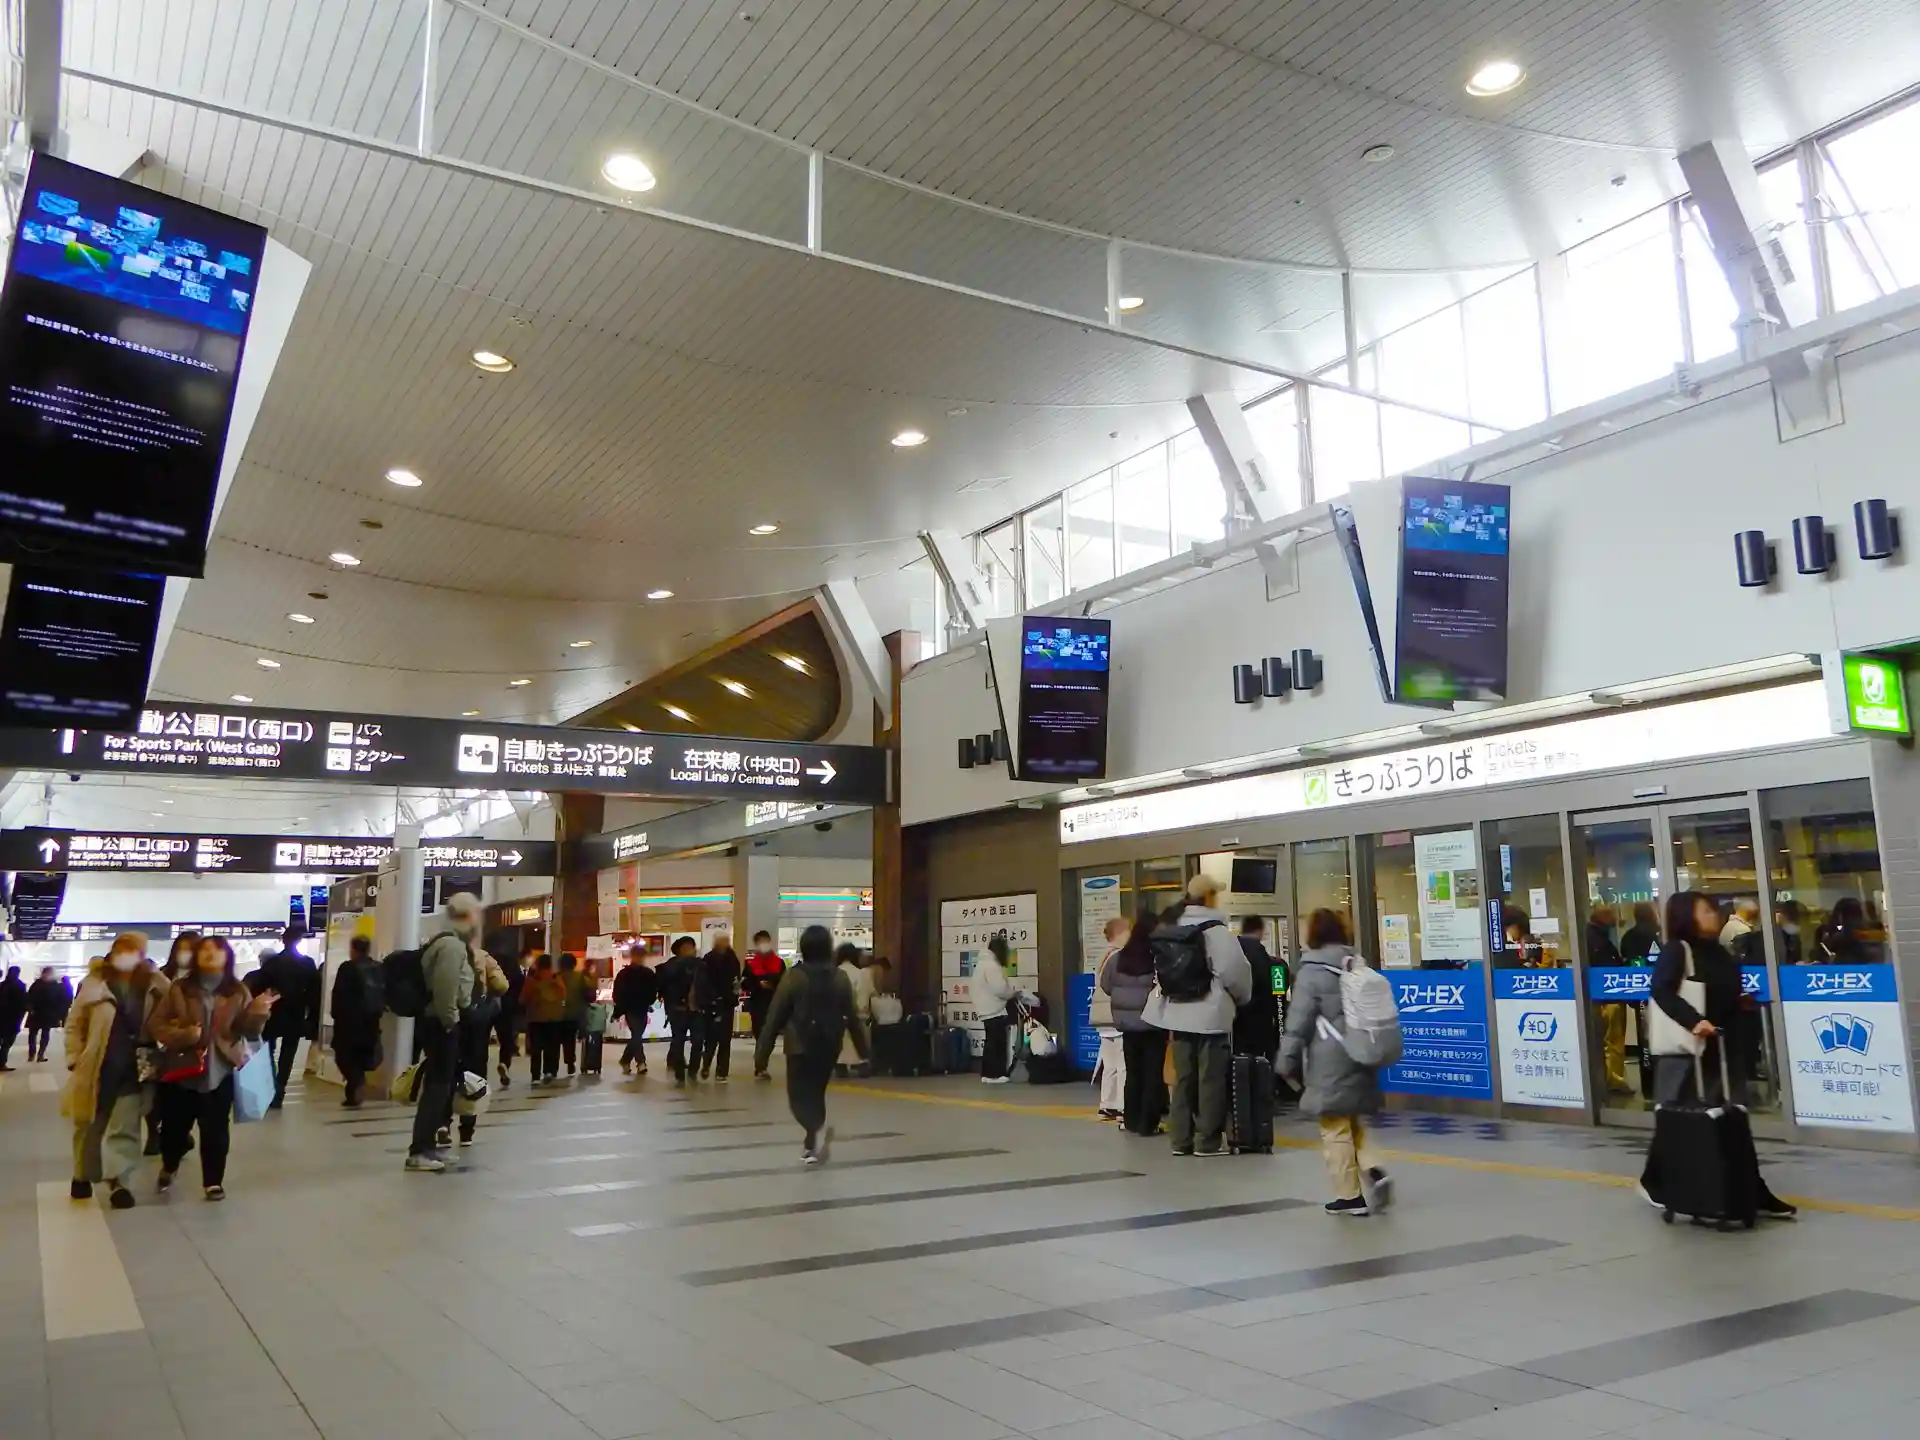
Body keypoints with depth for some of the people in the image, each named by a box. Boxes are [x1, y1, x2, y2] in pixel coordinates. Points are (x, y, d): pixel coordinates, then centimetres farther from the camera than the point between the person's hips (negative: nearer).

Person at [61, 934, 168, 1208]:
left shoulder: (154, 985, -4)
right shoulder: (95, 982, -6)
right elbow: (74, 1023, 1)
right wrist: (75, 1058, -3)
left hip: (133, 1070, 0)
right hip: (96, 1069, 0)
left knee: (125, 1127, -1)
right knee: (89, 1125, 16)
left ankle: (118, 1181, 5)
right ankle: (82, 1175, 35)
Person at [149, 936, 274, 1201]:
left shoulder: (238, 991, 0)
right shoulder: (179, 989, 0)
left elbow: (249, 1031, -4)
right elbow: (156, 1026, -1)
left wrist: (258, 1011, -25)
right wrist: (183, 1034, -19)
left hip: (220, 1072, -1)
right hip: (181, 1070, 1)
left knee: (216, 1130, 2)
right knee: (174, 1127, 12)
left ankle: (213, 1180, 18)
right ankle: (169, 1167, 41)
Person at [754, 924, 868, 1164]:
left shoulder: (794, 976, -10)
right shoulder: (840, 977, 0)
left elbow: (775, 1016, -8)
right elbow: (852, 1016, 5)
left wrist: (761, 1053, -2)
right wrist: (862, 1048, 15)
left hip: (801, 1047, -4)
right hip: (829, 1046, 4)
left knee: (799, 1097, 2)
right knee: (816, 1094, 19)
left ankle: (818, 1128, -26)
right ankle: (812, 1145, 20)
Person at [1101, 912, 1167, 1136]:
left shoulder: (1118, 958, -6)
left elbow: (1106, 986, 4)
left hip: (1128, 1023, 4)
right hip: (1154, 1023, -4)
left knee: (1133, 1072, 14)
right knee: (1153, 1073, 5)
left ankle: (1132, 1121, 19)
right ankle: (1148, 1123, 6)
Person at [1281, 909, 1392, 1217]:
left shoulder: (1312, 969, -10)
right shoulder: (1358, 964, 9)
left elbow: (1300, 1019, -12)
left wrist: (1288, 1060, -4)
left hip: (1330, 1061, -7)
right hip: (1358, 1055, 7)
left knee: (1335, 1128, 2)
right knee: (1353, 1122, 19)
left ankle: (1350, 1196, 6)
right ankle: (1373, 1171, -1)